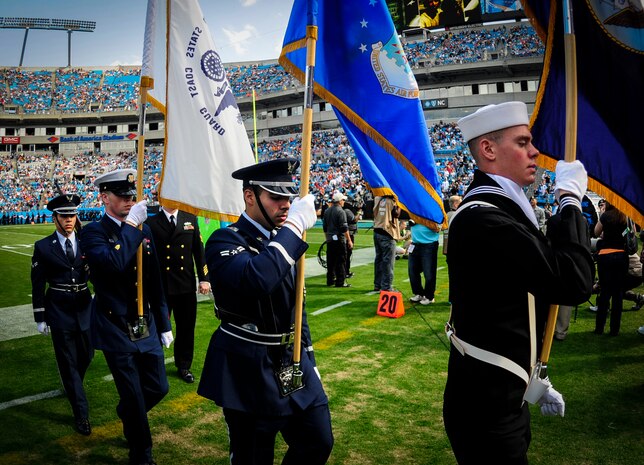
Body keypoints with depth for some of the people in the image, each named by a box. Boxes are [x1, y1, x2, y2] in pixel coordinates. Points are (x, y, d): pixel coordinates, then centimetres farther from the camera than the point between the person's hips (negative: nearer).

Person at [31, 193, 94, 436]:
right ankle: (81, 414, 10)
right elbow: (38, 285, -1)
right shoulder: (43, 247, -3)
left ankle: (72, 387, 47)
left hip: (85, 307, 3)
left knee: (86, 355, 15)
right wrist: (40, 317, -1)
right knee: (68, 361, 2)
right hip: (59, 310, -3)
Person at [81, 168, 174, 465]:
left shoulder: (144, 229, 5)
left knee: (158, 387, 12)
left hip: (146, 326, 5)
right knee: (134, 396, 5)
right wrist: (131, 224, -26)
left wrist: (164, 323, 11)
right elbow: (115, 263, -33)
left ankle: (127, 413, 46)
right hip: (115, 329, -5)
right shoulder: (93, 232, -11)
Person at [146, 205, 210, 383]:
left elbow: (199, 250, 6)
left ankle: (184, 366, 26)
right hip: (160, 286, -2)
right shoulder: (151, 223, -2)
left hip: (186, 285, 3)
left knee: (186, 327, 11)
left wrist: (204, 278, 1)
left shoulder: (190, 219, 7)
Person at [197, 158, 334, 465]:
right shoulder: (224, 241, -14)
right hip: (248, 372, -6)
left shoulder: (283, 241, 8)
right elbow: (256, 279, -38)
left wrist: (307, 359, 16)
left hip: (293, 365, 7)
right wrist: (294, 226, -30)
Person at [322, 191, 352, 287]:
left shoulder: (327, 211, 11)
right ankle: (340, 282, -1)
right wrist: (349, 240, -11)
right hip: (339, 239, -7)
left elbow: (325, 227, 16)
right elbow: (344, 228, -16)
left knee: (330, 261, 13)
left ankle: (330, 280, 20)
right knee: (341, 261, -2)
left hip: (330, 240, 7)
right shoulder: (340, 211, -13)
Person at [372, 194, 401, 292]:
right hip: (387, 234, -7)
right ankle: (386, 287, -2)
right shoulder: (391, 200, -13)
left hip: (377, 232, 7)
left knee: (379, 259, 14)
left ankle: (377, 285, 21)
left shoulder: (377, 199, 5)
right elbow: (396, 214, -12)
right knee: (388, 261, -3)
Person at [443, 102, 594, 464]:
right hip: (486, 402, -10)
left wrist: (533, 377, 19)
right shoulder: (482, 219, -25)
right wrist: (570, 199, -18)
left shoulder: (501, 208, 9)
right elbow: (574, 282, -30)